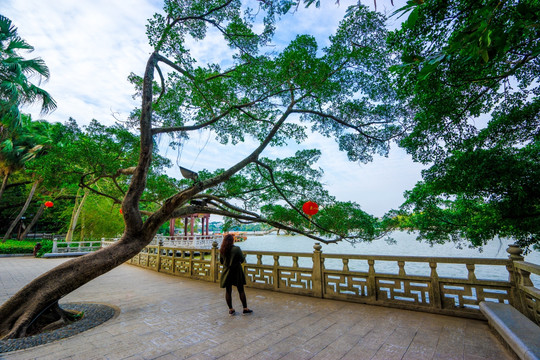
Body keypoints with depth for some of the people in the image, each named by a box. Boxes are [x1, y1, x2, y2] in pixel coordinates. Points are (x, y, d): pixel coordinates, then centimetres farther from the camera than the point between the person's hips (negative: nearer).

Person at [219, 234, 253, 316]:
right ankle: (245, 309, 17)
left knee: (228, 291, 12)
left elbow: (221, 261, 7)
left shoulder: (222, 250, -4)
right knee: (241, 290, 8)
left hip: (226, 272, 4)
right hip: (236, 272, -3)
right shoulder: (237, 249, -17)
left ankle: (231, 310, 20)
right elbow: (242, 260, -10)